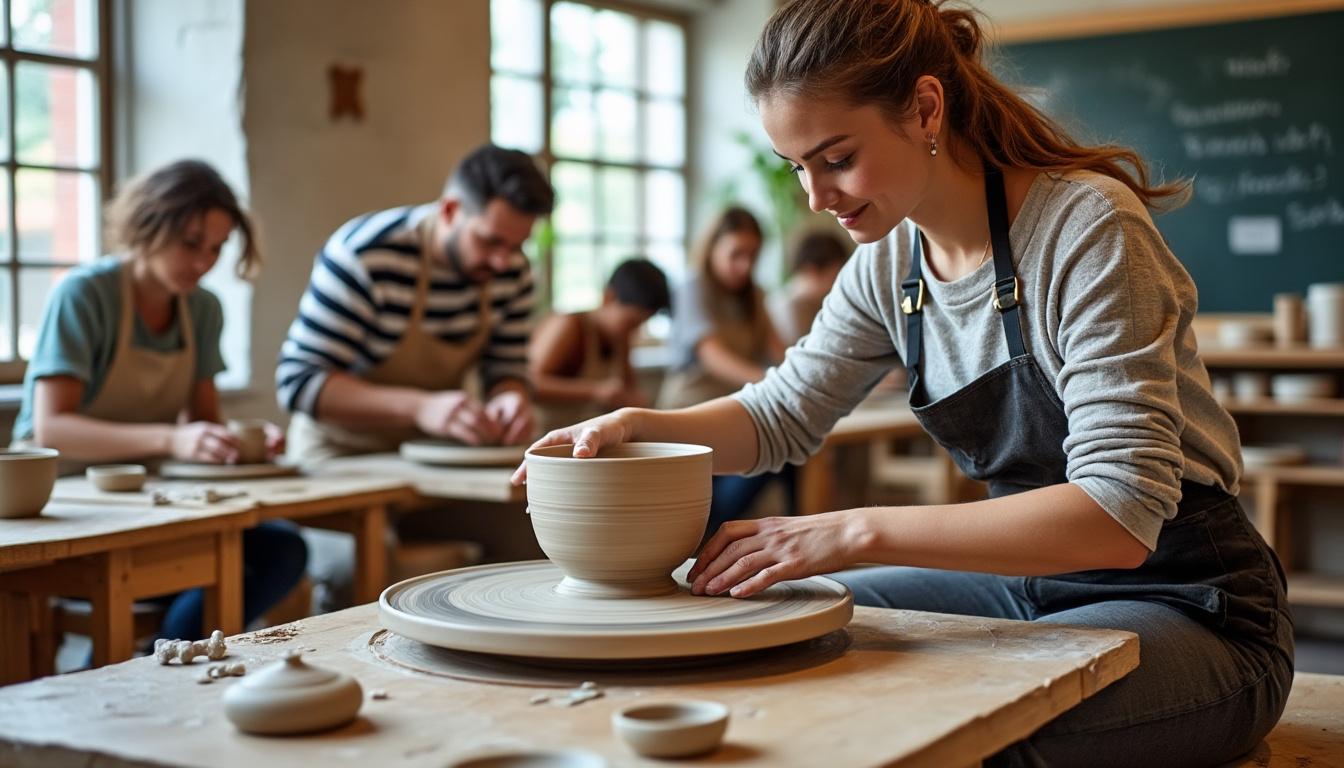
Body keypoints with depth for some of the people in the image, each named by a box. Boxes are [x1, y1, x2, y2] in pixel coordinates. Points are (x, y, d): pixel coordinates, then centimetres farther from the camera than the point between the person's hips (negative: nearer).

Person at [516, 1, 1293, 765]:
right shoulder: (888, 256, 0)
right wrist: (637, 427, -9)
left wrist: (858, 531, -34)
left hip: (1185, 599, -6)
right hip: (1028, 576, 7)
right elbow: (784, 414, 11)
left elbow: (1119, 513, -29)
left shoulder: (1086, 228, -22)